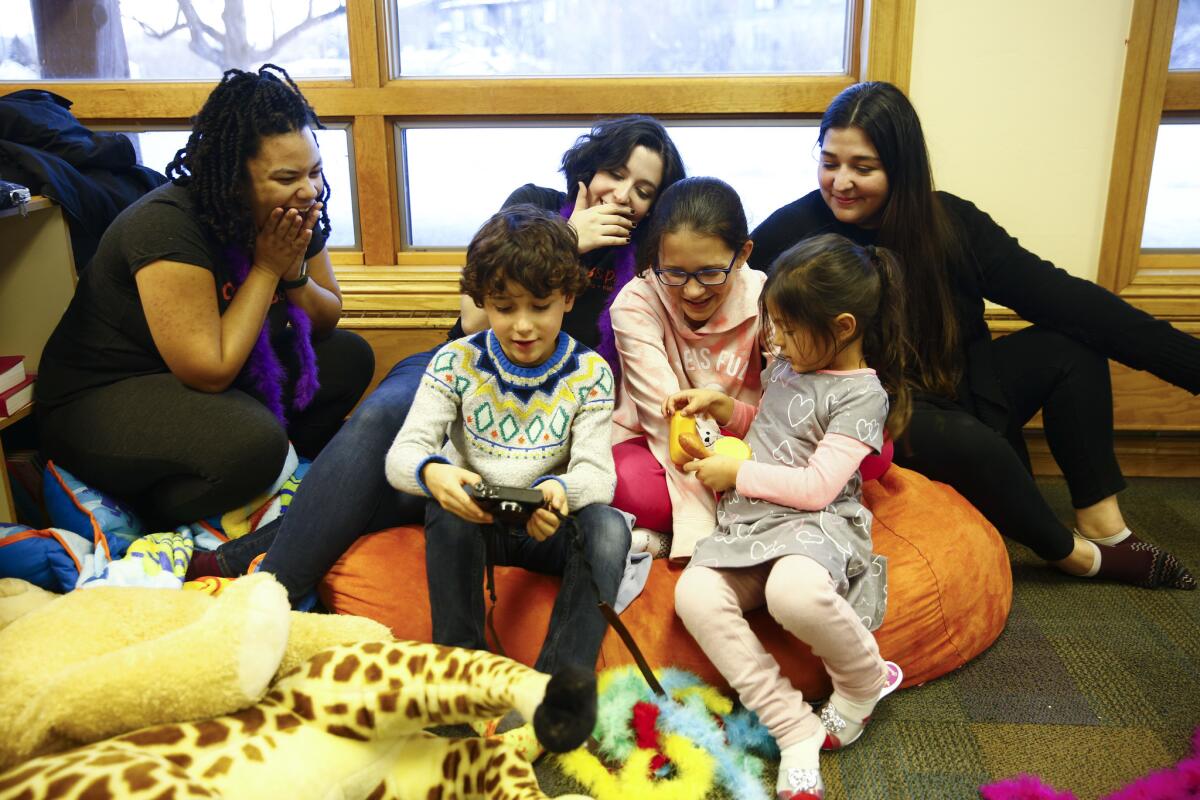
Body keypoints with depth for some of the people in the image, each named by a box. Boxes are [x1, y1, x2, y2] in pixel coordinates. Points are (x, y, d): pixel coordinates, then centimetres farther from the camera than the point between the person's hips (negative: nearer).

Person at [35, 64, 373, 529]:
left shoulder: (294, 213, -6)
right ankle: (148, 512, -6)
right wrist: (266, 269, -25)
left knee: (349, 356, -1)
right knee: (253, 442, -34)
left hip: (218, 375, 8)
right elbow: (210, 371, -29)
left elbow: (327, 322, 6)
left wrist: (293, 272, -16)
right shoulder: (168, 227, -27)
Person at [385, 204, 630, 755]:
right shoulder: (457, 362, -6)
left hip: (550, 526, 0)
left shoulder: (589, 373, -6)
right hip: (474, 523, 0)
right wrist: (431, 473, -39)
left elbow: (597, 471, -15)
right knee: (446, 506, -33)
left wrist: (560, 490, -40)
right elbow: (402, 453, -12)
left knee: (609, 526, -30)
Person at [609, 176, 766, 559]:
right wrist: (699, 528, -32)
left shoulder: (765, 300, -11)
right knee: (630, 485, -41)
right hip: (652, 445, -4)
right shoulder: (636, 304, -16)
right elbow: (667, 415, -25)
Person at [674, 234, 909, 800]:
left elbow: (817, 486, -14)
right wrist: (722, 406, 16)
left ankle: (865, 682, -4)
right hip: (749, 521, 7)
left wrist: (736, 474, -11)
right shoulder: (785, 363, 16)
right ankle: (797, 733, -19)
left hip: (814, 522, -6)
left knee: (793, 593, -40)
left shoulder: (862, 393, -6)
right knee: (694, 594, -25)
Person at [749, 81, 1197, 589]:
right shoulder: (790, 234, -14)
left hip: (955, 392, 5)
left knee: (1073, 343, -10)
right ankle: (1072, 553, -1)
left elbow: (1057, 296, -9)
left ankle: (1102, 524, -3)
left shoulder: (947, 221, -6)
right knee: (967, 442, -31)